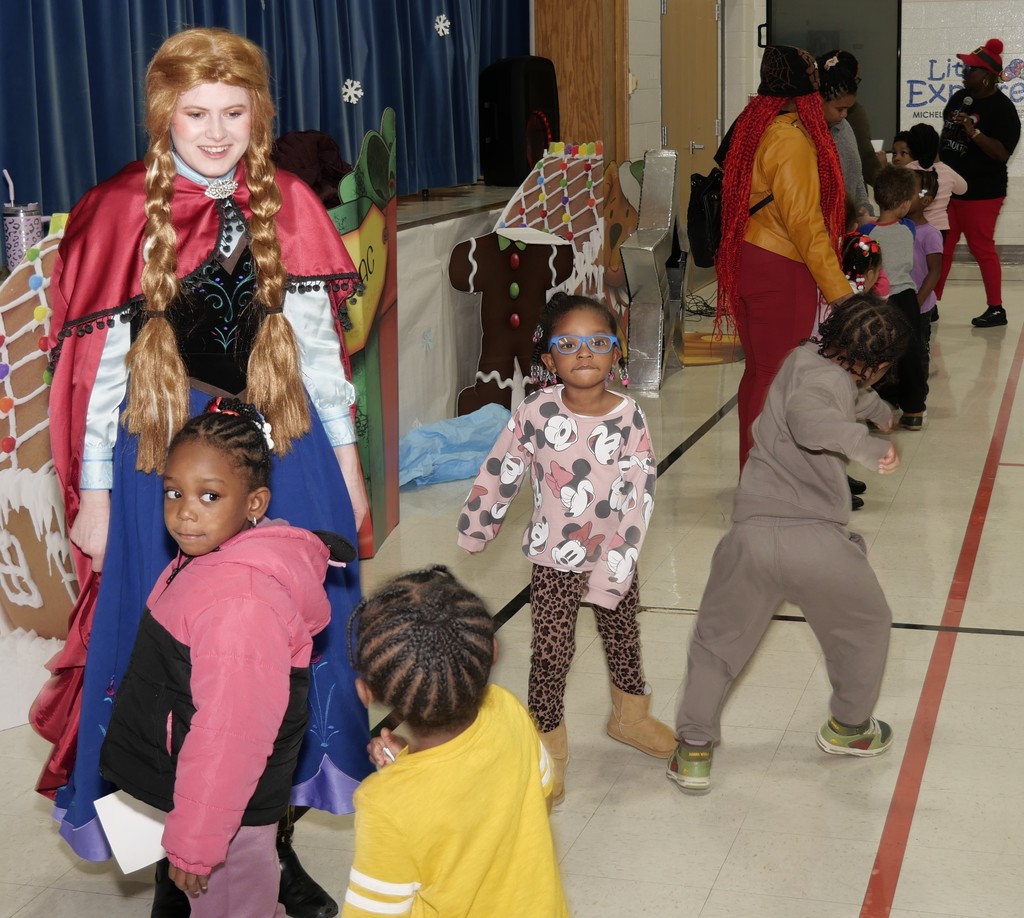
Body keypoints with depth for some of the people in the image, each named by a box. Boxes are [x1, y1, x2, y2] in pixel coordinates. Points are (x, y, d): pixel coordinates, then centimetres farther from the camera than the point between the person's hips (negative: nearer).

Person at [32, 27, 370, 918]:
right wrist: (92, 495, -3)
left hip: (283, 454, 3)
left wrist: (348, 461, 11)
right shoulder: (122, 215, -7)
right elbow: (99, 365, -4)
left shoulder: (288, 207, 2)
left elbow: (320, 344, 9)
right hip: (163, 459, -3)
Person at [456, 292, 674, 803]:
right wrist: (476, 528, 7)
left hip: (614, 559, 2)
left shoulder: (629, 418, -15)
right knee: (551, 651, 2)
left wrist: (613, 569, -20)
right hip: (554, 561, -2)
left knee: (623, 637, 21)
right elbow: (500, 474, -3)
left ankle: (630, 716, 48)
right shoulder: (536, 414, -17)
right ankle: (547, 749, 22)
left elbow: (639, 496, -16)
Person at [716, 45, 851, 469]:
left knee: (758, 372, 17)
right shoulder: (792, 139, -16)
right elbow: (802, 220, -21)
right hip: (780, 272, -9)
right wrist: (837, 288, -20)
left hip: (747, 264, 9)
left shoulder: (753, 126, 11)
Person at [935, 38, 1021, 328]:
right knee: (941, 247, 11)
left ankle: (996, 309, 10)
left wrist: (973, 132, -30)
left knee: (981, 248, -1)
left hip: (981, 192, -7)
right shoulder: (959, 98, 7)